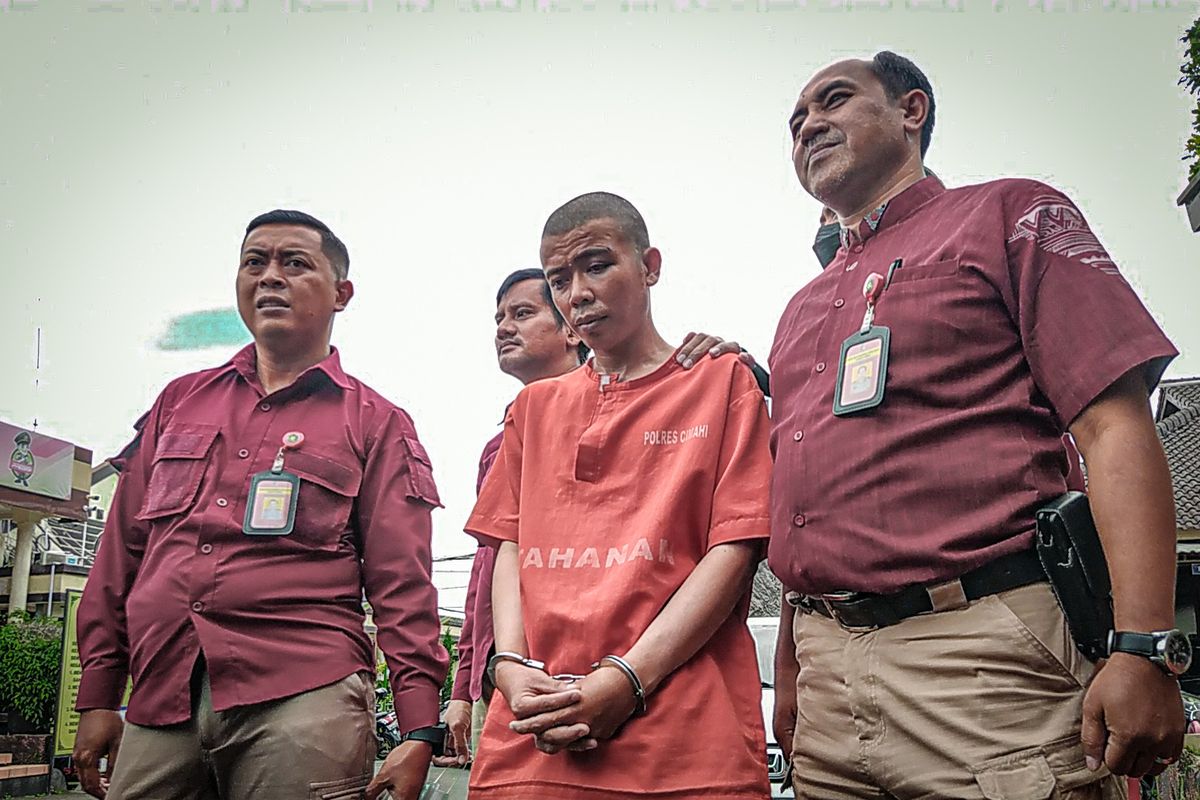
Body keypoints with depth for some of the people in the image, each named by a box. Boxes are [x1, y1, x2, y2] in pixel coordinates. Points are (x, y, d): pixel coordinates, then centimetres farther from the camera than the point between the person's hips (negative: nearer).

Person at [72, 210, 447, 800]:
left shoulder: (376, 423, 6)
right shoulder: (180, 402, 18)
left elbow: (402, 587, 0)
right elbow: (120, 553, 18)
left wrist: (419, 732, -7)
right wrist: (97, 698, 14)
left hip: (302, 703, -3)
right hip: (157, 704, 4)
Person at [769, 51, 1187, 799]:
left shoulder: (1008, 215, 6)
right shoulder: (802, 312, 22)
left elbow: (1115, 426, -6)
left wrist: (1143, 648, -15)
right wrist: (788, 674, 14)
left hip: (979, 652, -5)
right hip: (827, 672, 6)